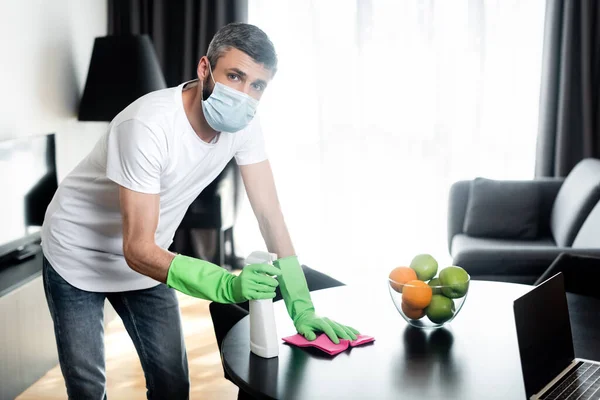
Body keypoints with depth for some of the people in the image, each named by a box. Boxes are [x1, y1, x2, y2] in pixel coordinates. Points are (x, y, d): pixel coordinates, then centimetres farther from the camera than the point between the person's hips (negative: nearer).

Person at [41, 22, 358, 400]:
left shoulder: (244, 125, -16)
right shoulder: (149, 125, -34)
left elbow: (271, 215, -14)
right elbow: (138, 249, -34)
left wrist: (302, 309, -22)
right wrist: (228, 286, -47)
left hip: (146, 260, 5)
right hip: (79, 255, -5)